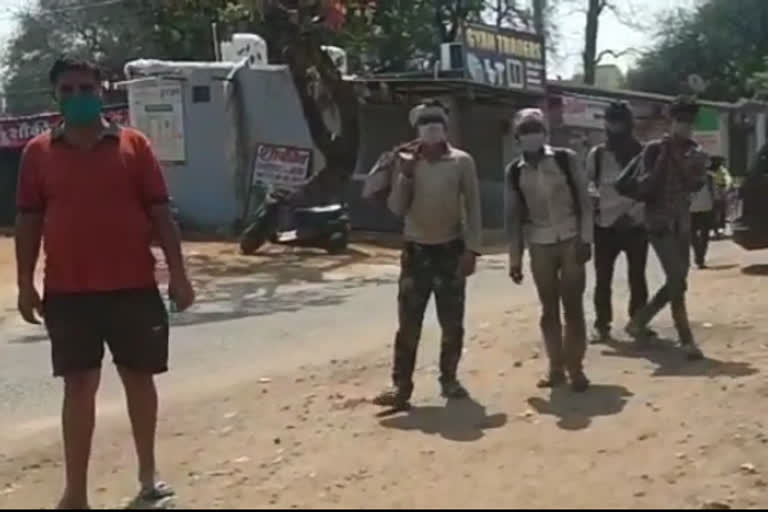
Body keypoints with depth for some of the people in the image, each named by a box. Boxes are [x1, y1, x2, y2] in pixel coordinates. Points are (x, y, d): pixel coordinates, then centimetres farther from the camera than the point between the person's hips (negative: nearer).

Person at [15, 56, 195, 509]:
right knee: (79, 385, 2)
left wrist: (178, 273, -3)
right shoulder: (39, 152, 4)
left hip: (134, 286, 0)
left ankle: (149, 473, 29)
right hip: (68, 292, 0)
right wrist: (26, 283, 0)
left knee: (140, 377, 11)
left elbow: (160, 212, 1)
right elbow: (29, 220, 5)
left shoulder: (134, 145, 2)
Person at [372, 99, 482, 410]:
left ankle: (449, 379, 22)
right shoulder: (407, 161, 2)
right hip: (416, 252, 1)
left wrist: (471, 249, -9)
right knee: (408, 324, -1)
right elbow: (396, 208, -3)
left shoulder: (462, 162, -2)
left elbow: (473, 207, -2)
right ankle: (401, 386, 1)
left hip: (450, 250, 0)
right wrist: (406, 175, -15)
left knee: (452, 323, 7)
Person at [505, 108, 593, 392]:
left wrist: (585, 239, -9)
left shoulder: (566, 159, -2)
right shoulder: (514, 171, 3)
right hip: (540, 246, 2)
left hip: (570, 240, -2)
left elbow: (584, 200, -2)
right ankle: (556, 368, 17)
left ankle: (575, 368, 6)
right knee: (549, 309, 7)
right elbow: (513, 216, 6)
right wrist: (515, 258, 4)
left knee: (573, 307, -1)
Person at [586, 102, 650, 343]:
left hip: (635, 225, -1)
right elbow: (585, 185, 9)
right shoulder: (596, 155, 2)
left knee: (637, 277, 8)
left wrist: (633, 212, -15)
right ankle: (602, 324, 12)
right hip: (605, 226, 1)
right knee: (603, 279, 4)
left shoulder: (642, 153, -2)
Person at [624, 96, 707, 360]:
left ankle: (638, 321, 25)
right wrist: (664, 155, -15)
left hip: (682, 222, 6)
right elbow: (648, 186, -13)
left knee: (676, 282, 9)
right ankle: (687, 340, -10)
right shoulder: (654, 148, -5)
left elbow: (695, 184, -8)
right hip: (659, 222, -6)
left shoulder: (696, 153, 8)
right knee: (677, 281, -13)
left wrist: (678, 157, -15)